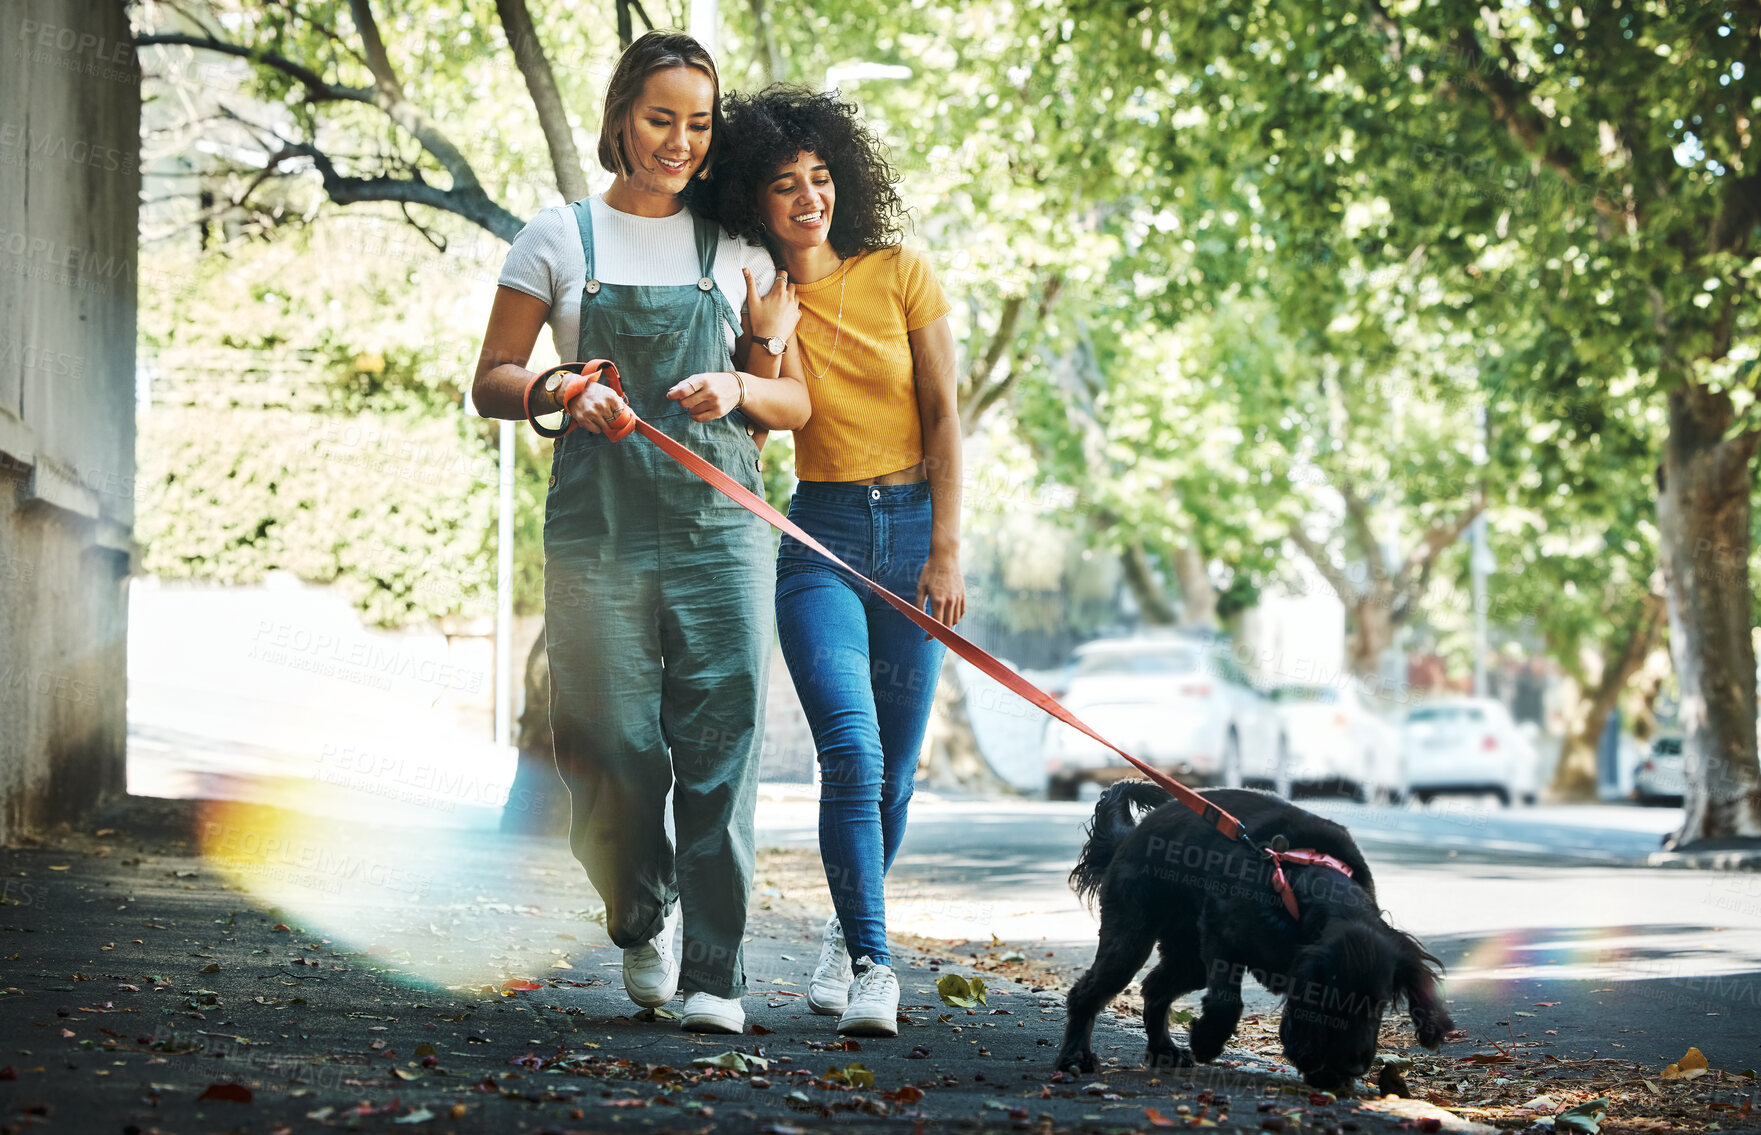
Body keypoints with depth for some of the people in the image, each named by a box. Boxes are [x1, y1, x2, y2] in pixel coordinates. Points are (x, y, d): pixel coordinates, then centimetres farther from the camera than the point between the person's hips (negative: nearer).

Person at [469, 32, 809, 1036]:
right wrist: (564, 393, -13)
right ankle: (643, 919, 26)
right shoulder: (559, 240, 9)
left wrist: (740, 388, -9)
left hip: (719, 525, 1)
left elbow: (796, 405, 13)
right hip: (598, 527, -1)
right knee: (612, 753, -2)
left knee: (721, 753, -7)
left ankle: (716, 975, -1)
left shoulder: (735, 252, 13)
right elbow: (493, 383, 8)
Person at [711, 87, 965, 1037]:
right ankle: (872, 966, -15)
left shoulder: (899, 275, 1)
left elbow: (943, 415, 1)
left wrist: (946, 551, -5)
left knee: (893, 769, 4)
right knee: (852, 751, -18)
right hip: (816, 538, -1)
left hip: (911, 530, 1)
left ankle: (847, 931, 28)